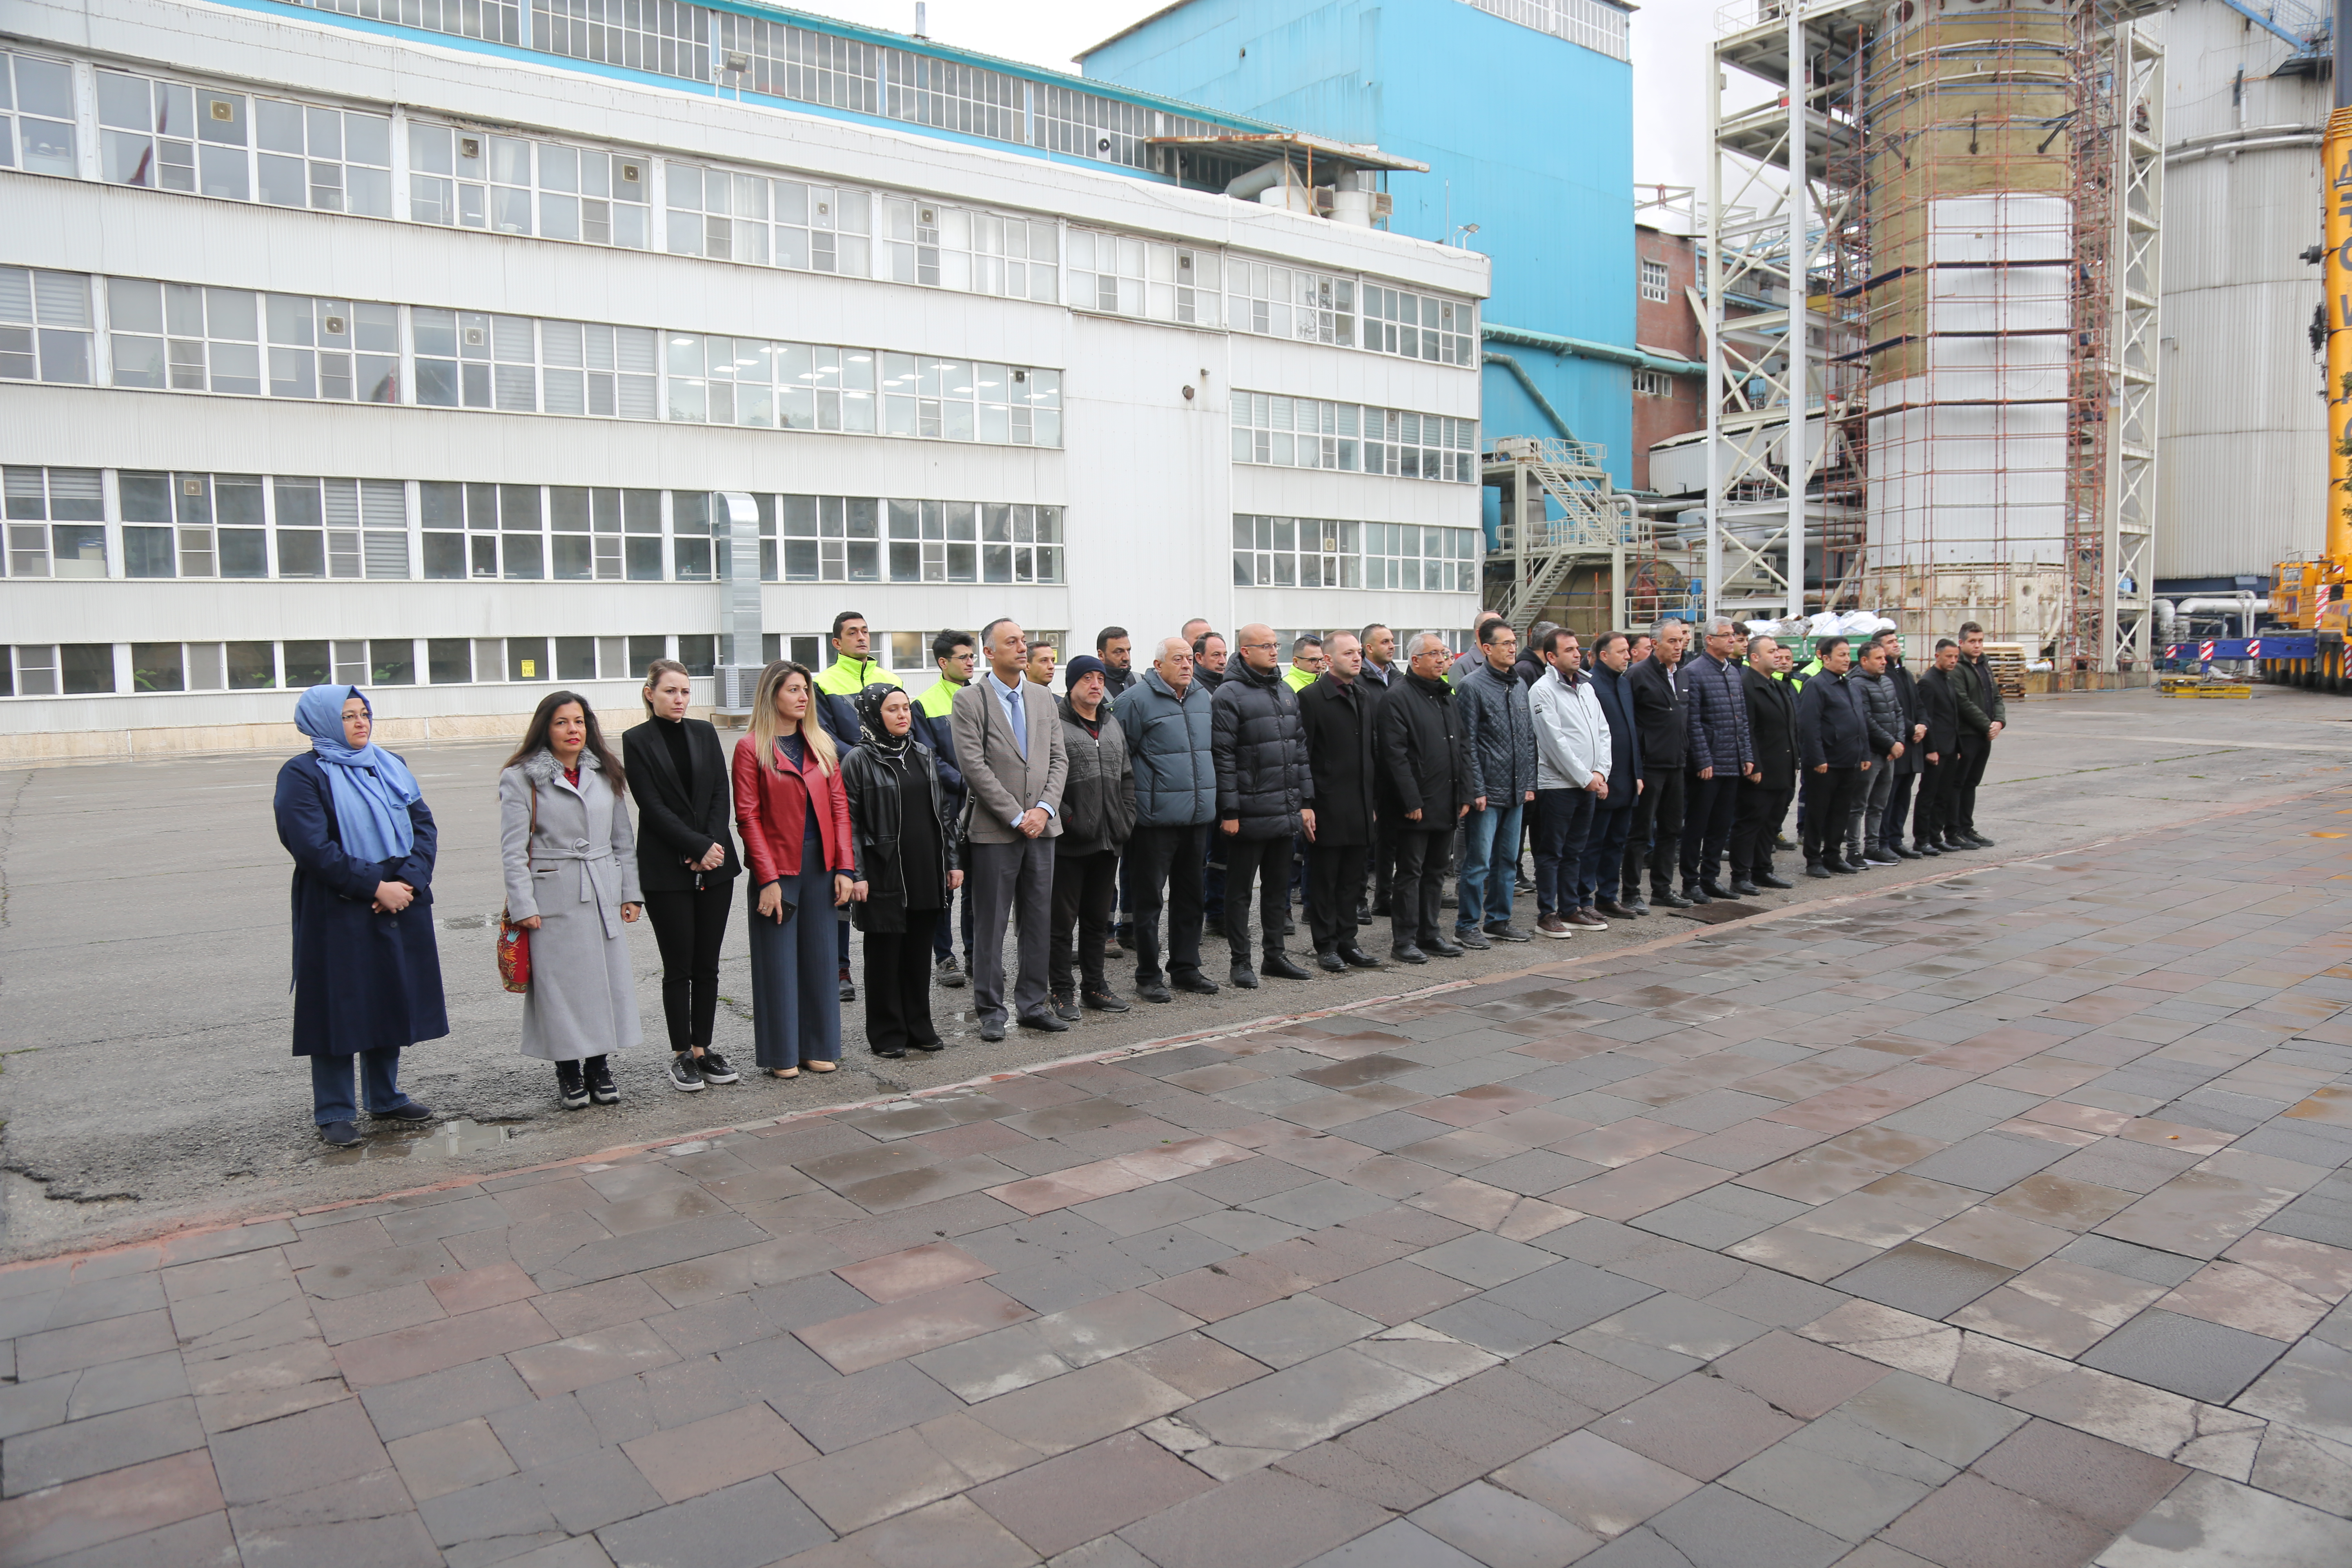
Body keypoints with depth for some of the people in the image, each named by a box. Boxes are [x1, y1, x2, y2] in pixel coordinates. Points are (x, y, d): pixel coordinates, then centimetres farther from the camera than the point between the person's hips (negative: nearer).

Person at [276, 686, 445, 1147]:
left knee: (392, 1003, 13)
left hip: (402, 905, 6)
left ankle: (386, 1099, 26)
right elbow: (314, 848, -15)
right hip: (338, 914, -5)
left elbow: (424, 826, 5)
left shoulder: (391, 765, 11)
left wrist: (408, 881, -10)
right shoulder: (303, 775, -6)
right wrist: (375, 887, -18)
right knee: (339, 1010, 1)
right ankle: (335, 1113, 12)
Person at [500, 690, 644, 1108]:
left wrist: (631, 893, 9)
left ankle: (599, 1066, 19)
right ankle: (568, 1073, 14)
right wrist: (523, 906, -11)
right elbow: (514, 850, -6)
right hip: (553, 898, -4)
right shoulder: (522, 778, -3)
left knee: (608, 978, 6)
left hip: (604, 896, 4)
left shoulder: (606, 773, 11)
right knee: (561, 984, 0)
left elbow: (623, 839, 14)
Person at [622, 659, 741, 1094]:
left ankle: (703, 1048, 17)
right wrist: (699, 847, -15)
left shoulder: (704, 733, 10)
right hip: (666, 871, -4)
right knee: (679, 967, 1)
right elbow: (653, 806, -9)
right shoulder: (636, 741, -2)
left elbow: (722, 795, 4)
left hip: (715, 866, 4)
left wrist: (713, 848, -8)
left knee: (707, 965, 8)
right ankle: (682, 1055, 12)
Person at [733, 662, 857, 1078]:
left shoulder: (822, 745, 11)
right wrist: (768, 879, -14)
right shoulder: (751, 749, -4)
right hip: (778, 868, -4)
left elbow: (839, 808, 8)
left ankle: (818, 1048, 19)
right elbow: (748, 818, -8)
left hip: (821, 866, 5)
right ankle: (781, 1055, 12)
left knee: (820, 957, 9)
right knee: (778, 962, 2)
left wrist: (845, 868, -1)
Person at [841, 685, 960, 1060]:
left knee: (920, 954, 11)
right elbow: (849, 822, -7)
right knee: (884, 955, 3)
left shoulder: (924, 755, 12)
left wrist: (952, 861, 11)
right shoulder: (858, 762, -5)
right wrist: (855, 875, -14)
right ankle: (886, 1035, 14)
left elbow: (943, 812, 16)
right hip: (884, 875, -5)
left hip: (926, 875, 5)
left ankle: (919, 1026, 23)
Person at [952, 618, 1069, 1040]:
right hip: (994, 830, -5)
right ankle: (990, 1010, 12)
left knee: (1039, 921, 10)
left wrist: (1044, 809, -6)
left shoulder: (1042, 697, 11)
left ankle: (1033, 1002, 20)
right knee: (991, 924, 2)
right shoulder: (970, 700, -5)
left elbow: (1059, 758, 9)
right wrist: (1017, 816, -14)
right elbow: (974, 765, -12)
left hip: (1042, 826, 5)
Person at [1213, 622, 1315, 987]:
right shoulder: (1229, 696, -9)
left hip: (1286, 813, 7)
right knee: (1240, 889, 3)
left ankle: (1275, 954, 25)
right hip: (1249, 815, -7)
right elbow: (1222, 757, -12)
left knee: (1278, 886, 14)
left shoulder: (1287, 694, 14)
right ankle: (1241, 962, 11)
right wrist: (1229, 812, -15)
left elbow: (1301, 749, 16)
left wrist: (1306, 802, 11)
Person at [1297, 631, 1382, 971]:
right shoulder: (1312, 698, -7)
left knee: (1352, 877, 12)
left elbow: (1375, 752, 17)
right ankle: (1326, 945, 11)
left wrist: (1375, 802, 13)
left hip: (1361, 808, 6)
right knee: (1324, 877, 3)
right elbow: (1302, 755, -10)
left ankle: (1347, 940, 21)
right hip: (1327, 807, -6)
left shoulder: (1369, 698, 13)